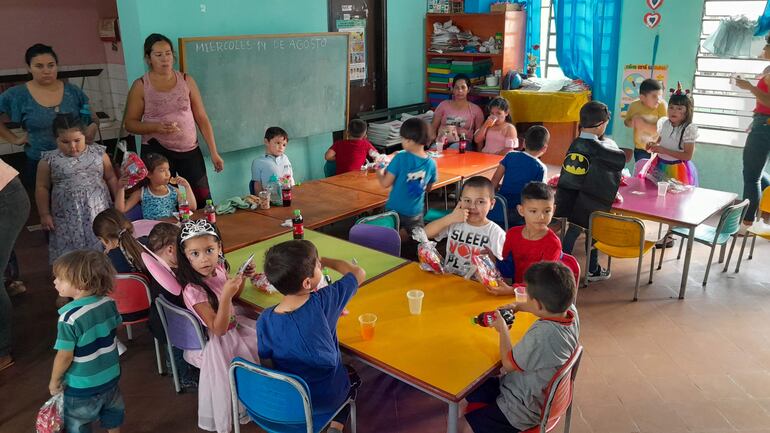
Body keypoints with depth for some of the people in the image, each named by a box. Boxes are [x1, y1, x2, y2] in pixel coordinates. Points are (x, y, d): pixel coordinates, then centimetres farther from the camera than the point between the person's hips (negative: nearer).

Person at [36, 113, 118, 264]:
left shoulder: (98, 153, 2)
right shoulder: (49, 160, -1)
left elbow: (111, 178, 10)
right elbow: (42, 188, 6)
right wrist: (44, 214, 4)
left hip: (98, 212, 1)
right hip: (68, 217, -1)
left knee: (102, 248, 5)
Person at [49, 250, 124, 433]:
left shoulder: (69, 318, -28)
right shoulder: (109, 303, -11)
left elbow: (65, 356, -21)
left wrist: (54, 381, -5)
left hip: (82, 387, -5)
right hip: (111, 376, 5)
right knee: (113, 418, 27)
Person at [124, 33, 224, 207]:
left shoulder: (186, 80, 4)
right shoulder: (141, 86, -2)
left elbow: (202, 118, 4)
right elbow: (130, 123, 0)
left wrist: (214, 152, 0)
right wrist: (156, 127, -19)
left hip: (190, 150, 2)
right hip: (156, 151, -1)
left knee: (204, 201, 1)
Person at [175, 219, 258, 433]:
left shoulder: (218, 268, -11)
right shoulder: (193, 290, -33)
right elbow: (218, 329, -31)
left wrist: (242, 277, -9)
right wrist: (226, 295, -43)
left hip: (232, 325, 8)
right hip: (216, 342, -8)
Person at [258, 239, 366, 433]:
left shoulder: (265, 320, -19)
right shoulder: (322, 302, -25)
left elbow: (267, 363, -5)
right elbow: (359, 273, -11)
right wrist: (325, 261, 2)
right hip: (325, 401, -3)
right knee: (352, 376, 30)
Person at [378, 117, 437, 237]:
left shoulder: (401, 158, -18)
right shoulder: (431, 163, -5)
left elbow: (386, 183, -13)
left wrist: (380, 174, 7)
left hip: (394, 210, -3)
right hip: (415, 212, 3)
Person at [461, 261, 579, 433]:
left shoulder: (542, 334, -38)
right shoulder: (571, 310, -13)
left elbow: (509, 364, -19)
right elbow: (550, 308, 16)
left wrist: (503, 329, -5)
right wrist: (518, 306, 5)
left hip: (524, 408, -9)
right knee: (464, 401, 13)